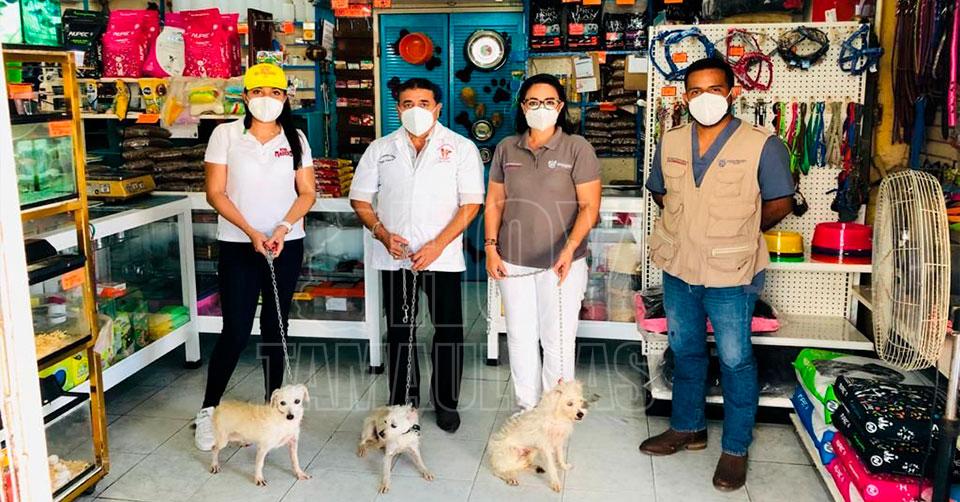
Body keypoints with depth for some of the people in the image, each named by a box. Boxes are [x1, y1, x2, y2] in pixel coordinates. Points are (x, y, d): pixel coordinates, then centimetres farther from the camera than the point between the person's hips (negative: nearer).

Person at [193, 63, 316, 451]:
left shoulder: (295, 139, 5)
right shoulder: (226, 134, -2)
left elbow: (307, 193, 3)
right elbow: (216, 193, -4)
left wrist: (283, 227, -13)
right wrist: (251, 232, -14)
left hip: (286, 244, 3)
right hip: (238, 245, -2)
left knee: (275, 328, 10)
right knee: (236, 332, -4)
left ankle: (272, 405, 23)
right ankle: (208, 410, 13)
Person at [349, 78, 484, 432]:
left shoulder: (461, 148, -1)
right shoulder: (380, 149, 7)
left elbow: (471, 203, -6)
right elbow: (360, 198, 11)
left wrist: (437, 245, -15)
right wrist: (382, 233, -6)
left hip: (443, 257, -2)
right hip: (395, 257, 3)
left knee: (448, 330, 3)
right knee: (399, 332, 11)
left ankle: (446, 403, 20)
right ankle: (403, 402, 25)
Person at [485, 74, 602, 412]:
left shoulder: (577, 148, -4)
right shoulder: (506, 148, 7)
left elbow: (589, 206, -8)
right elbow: (494, 203, 11)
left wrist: (570, 247, -21)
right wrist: (491, 247, 2)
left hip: (561, 264, -3)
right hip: (513, 262, 4)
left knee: (557, 342, 2)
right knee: (520, 338, 12)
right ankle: (526, 410, 28)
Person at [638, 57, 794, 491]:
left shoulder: (762, 145, -12)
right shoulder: (670, 142, 2)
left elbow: (780, 203, -4)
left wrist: (740, 233, 6)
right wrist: (691, 224, 11)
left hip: (730, 275, -5)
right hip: (678, 269, 5)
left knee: (735, 360, 6)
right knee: (685, 351, 18)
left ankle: (735, 449, 21)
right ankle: (687, 428, 37)